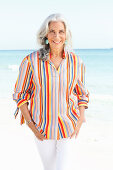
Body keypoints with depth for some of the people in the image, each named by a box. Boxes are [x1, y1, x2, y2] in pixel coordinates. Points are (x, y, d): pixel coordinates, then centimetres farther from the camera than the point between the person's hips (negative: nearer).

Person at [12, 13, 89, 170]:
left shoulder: (76, 62, -4)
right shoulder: (31, 61, -11)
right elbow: (20, 94, -2)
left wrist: (80, 122, -1)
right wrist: (31, 125, -7)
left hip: (68, 128, 0)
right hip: (42, 128, 0)